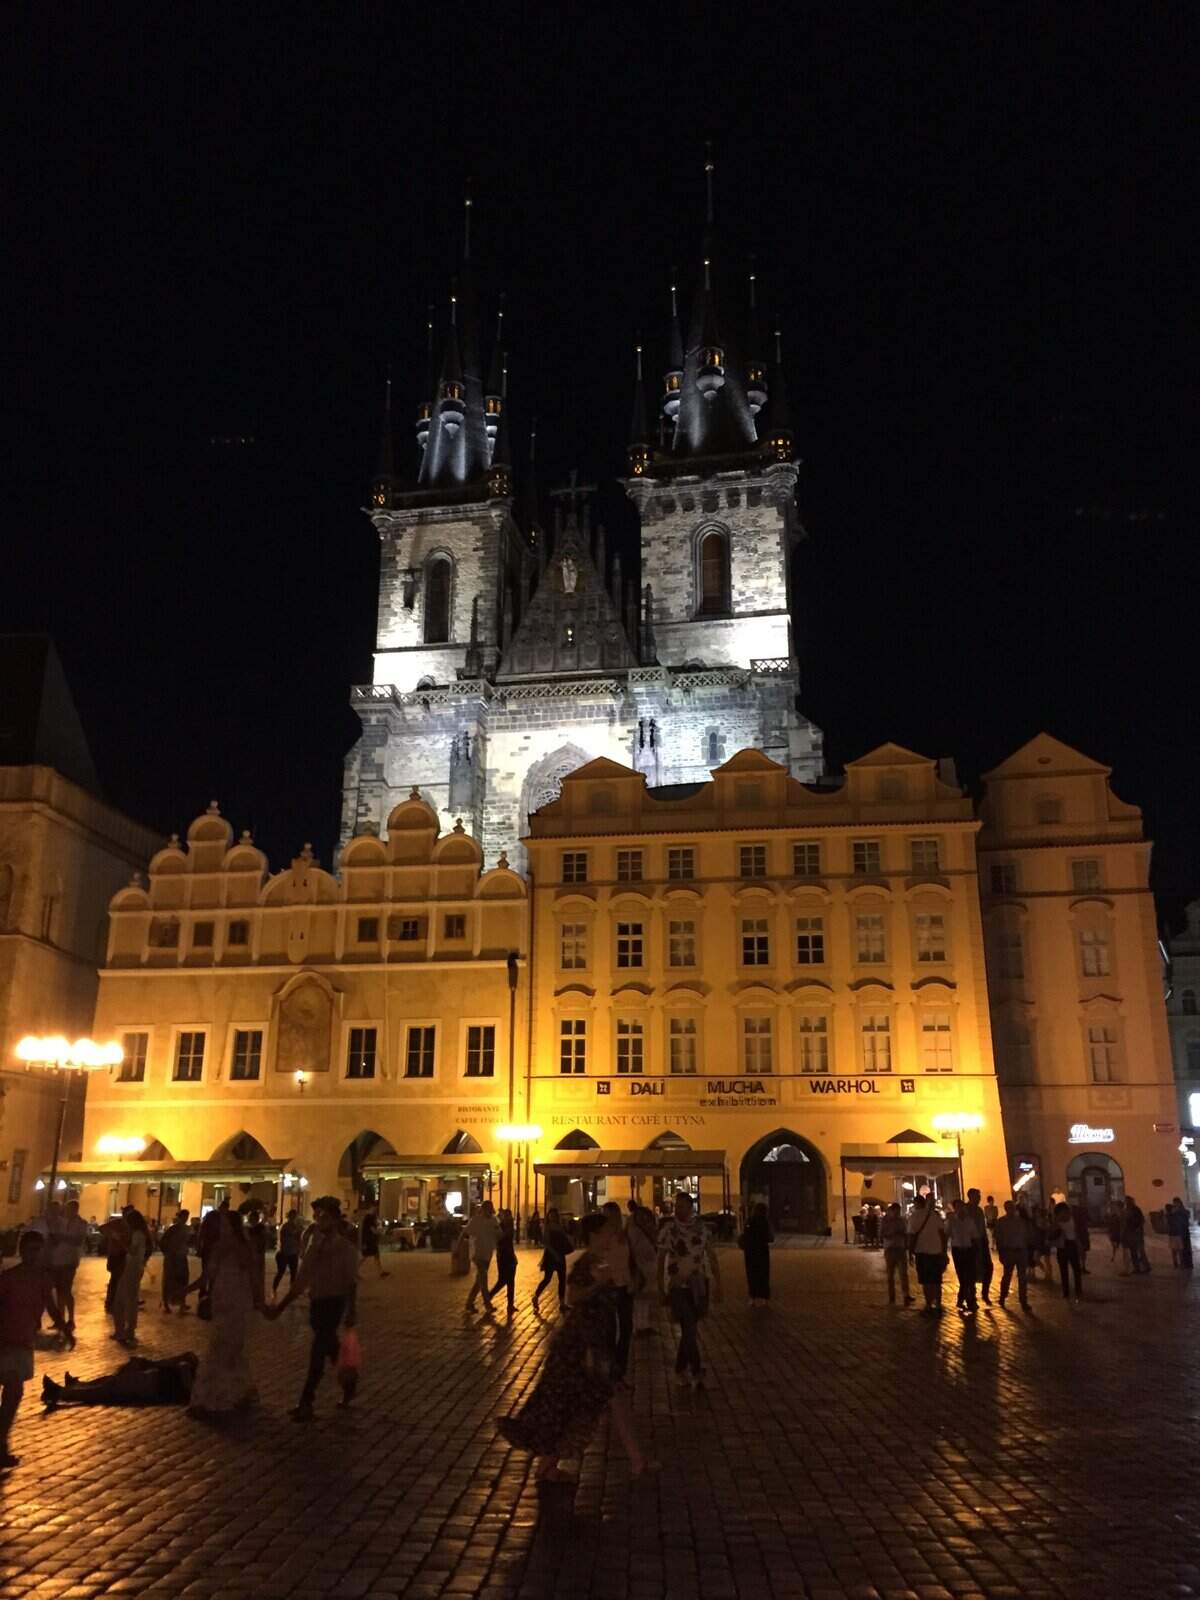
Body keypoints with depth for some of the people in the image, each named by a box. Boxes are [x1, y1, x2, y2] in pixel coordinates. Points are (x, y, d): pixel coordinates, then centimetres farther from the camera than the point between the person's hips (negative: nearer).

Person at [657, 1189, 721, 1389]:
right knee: (690, 1330, -9)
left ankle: (680, 1371, 28)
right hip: (678, 1285, -4)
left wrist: (717, 1282, 3)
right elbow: (661, 1258, -5)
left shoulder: (701, 1227, 0)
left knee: (689, 1330, 12)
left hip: (699, 1285, 4)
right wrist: (661, 1287, -5)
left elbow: (711, 1255, 5)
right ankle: (697, 1372, 5)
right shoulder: (668, 1228, -10)